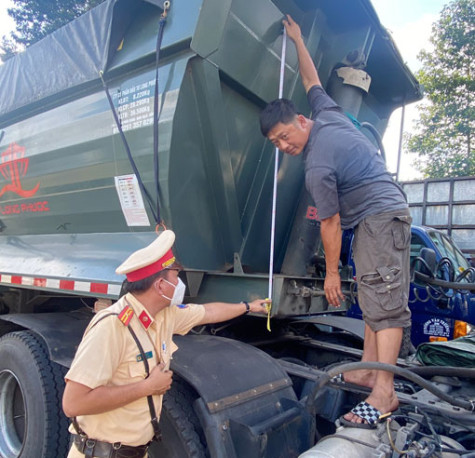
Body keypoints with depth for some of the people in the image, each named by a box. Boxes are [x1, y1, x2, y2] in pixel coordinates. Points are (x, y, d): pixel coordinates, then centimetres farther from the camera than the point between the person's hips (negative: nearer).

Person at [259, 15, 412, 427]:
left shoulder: (317, 168, -20)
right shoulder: (328, 113, 4)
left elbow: (330, 225, -15)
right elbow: (312, 79, 23)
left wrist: (332, 272, -5)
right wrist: (298, 39, 32)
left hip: (381, 217, -11)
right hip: (381, 213, 11)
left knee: (385, 300, -14)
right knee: (372, 296, 7)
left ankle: (384, 391, -13)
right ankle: (367, 370, 12)